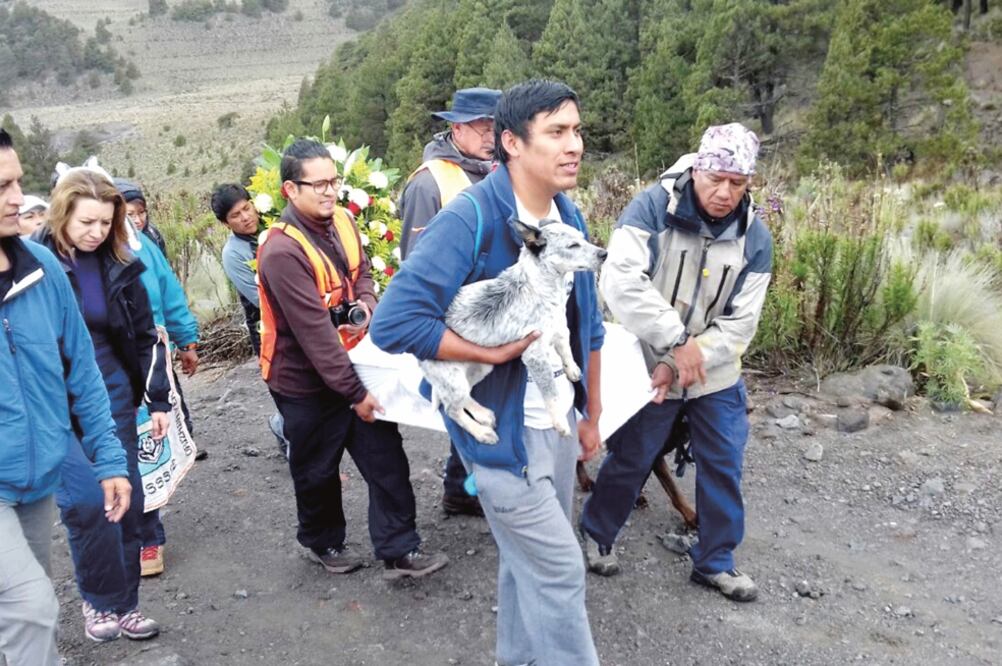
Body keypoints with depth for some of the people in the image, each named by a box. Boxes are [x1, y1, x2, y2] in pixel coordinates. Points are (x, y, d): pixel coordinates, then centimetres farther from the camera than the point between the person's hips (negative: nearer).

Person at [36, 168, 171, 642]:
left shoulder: (119, 266, 3)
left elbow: (145, 337, 10)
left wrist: (159, 399, 9)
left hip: (113, 392, 4)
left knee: (126, 496, 6)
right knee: (87, 501, -10)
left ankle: (124, 601, 22)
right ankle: (101, 600, 12)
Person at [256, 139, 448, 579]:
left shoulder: (342, 222, -2)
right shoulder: (282, 252, -26)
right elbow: (315, 332, -27)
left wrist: (366, 305, -10)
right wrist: (354, 393, -23)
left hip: (354, 365, 6)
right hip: (306, 382, -6)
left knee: (387, 459, 5)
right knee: (318, 472, 14)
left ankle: (399, 552, 15)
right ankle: (323, 542, 39)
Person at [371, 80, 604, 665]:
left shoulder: (570, 216, 3)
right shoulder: (470, 219, -21)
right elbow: (394, 322, -27)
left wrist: (592, 414, 16)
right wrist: (494, 350, -22)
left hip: (560, 421, 7)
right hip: (502, 429, -7)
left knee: (530, 561, 21)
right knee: (559, 570, 0)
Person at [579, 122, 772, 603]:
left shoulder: (754, 237, -7)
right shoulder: (652, 208, -18)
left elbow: (738, 324, -9)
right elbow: (621, 282, -30)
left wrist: (680, 365, -20)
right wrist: (679, 340, -32)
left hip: (716, 376, 4)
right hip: (649, 369, -3)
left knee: (724, 467, 10)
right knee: (631, 461, 12)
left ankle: (715, 561, 30)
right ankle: (598, 533, 38)